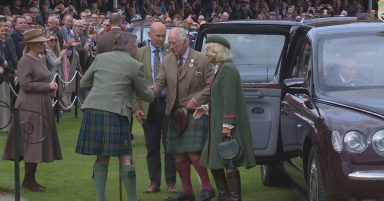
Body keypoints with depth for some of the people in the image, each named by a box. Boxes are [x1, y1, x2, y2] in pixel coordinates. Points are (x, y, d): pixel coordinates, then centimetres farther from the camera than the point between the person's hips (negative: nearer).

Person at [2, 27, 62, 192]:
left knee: (39, 144, 10)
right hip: (30, 106, -9)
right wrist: (48, 86, -16)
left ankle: (31, 179, 16)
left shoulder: (41, 60, 15)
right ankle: (28, 180, 1)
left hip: (43, 106, 9)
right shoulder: (25, 61, -12)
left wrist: (52, 86, 6)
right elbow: (25, 85, -19)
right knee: (32, 143, -6)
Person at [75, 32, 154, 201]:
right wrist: (152, 95, 35)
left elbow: (83, 83, 18)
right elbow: (143, 94, 13)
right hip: (115, 112, -4)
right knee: (125, 158, 3)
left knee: (101, 157, 12)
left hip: (93, 109, 4)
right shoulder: (135, 66, 2)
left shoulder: (101, 58, 13)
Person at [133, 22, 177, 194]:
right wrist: (136, 107, -5)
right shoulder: (139, 54, 2)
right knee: (152, 146, 7)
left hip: (168, 103, -1)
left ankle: (170, 183, 10)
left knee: (170, 145, 3)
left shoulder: (171, 52, 1)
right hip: (148, 105, 1)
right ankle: (154, 182, 15)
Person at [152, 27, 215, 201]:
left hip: (195, 112, -5)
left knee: (193, 153, -14)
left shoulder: (201, 60, -3)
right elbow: (160, 82, 3)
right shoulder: (167, 61, 10)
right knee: (178, 155, 6)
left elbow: (211, 85, -4)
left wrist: (196, 100, -15)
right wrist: (151, 91, -18)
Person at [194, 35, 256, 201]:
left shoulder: (227, 69, -15)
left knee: (229, 164, -6)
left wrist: (227, 125, -24)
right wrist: (206, 108, 14)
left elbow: (230, 99, -21)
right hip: (218, 125, 10)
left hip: (226, 127, -10)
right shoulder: (220, 69, 16)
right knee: (214, 162, 14)